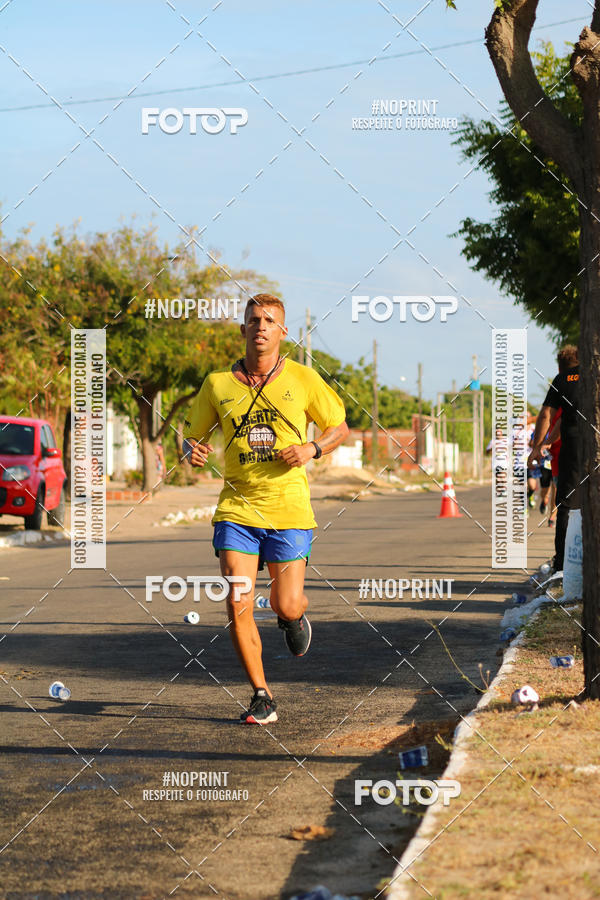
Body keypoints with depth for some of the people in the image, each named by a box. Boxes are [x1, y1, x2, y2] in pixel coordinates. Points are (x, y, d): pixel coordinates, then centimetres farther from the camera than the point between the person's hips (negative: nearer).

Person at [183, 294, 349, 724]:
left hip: (289, 509, -1)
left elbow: (340, 427, 11)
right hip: (237, 508, 1)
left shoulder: (303, 379, 0)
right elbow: (195, 435, 14)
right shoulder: (218, 384, 3)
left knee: (286, 607, -3)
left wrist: (312, 449, -8)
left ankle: (296, 616, 37)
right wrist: (195, 450, -10)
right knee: (238, 607, -9)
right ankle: (262, 697, 7)